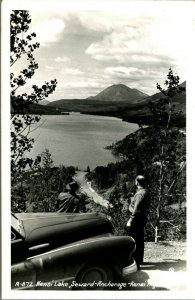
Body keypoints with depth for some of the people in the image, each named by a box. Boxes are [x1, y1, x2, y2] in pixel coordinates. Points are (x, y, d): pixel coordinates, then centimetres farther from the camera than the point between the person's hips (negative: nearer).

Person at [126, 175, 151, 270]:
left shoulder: (140, 193, -19)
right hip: (143, 217, 10)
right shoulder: (146, 192, 11)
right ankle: (139, 259, 33)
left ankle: (135, 263, -5)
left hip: (137, 218, -10)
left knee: (134, 241, -7)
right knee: (140, 240, 20)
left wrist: (130, 220, -25)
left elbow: (136, 209, -25)